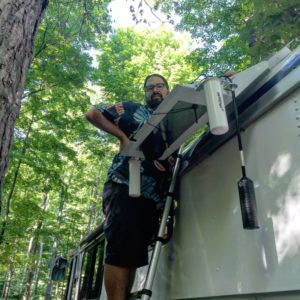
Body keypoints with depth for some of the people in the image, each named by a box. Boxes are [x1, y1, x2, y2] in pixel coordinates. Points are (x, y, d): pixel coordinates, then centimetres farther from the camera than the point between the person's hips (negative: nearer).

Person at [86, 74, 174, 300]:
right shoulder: (133, 109, 12)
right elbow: (93, 114, 10)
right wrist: (122, 135, -1)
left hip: (152, 197, 5)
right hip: (124, 189, -5)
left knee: (134, 254, 6)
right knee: (121, 250, -14)